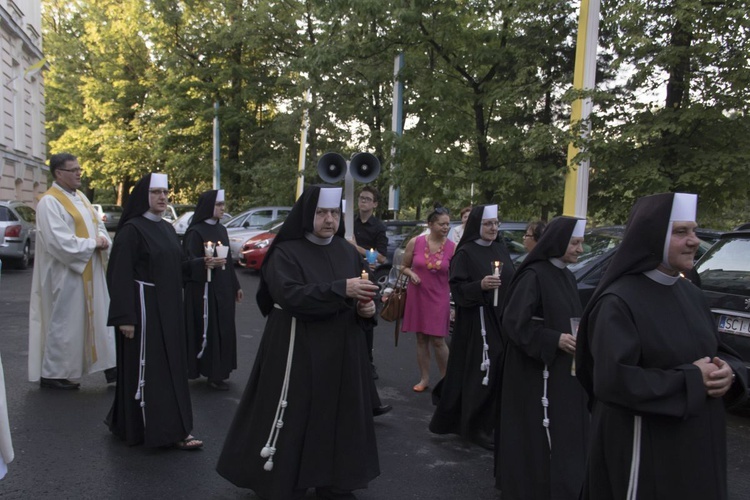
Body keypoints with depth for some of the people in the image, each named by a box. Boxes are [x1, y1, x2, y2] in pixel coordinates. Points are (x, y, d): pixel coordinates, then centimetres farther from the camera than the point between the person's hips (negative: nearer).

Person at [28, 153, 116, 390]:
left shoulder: (80, 197, 13)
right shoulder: (49, 202, -14)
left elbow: (98, 224, 16)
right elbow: (60, 241, -23)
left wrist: (102, 240, -6)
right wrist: (92, 244, -15)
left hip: (90, 272, 9)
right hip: (67, 274, -8)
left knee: (99, 317, 11)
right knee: (64, 323, 0)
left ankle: (109, 366, 18)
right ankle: (52, 374, 14)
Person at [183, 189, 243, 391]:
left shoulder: (221, 230, 12)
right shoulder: (195, 232, -10)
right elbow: (189, 262, -17)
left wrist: (236, 285, 19)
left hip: (223, 289, 8)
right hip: (203, 289, -8)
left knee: (224, 329, 9)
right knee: (207, 331, -5)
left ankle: (219, 371, 18)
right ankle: (212, 374, 3)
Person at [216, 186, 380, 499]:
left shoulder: (348, 252, 8)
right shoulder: (285, 252, -9)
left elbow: (359, 297, 15)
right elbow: (290, 295, -24)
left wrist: (366, 308, -9)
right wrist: (340, 289, -30)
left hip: (341, 351, 5)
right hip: (297, 350, -5)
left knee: (337, 415, 10)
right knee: (292, 418, 1)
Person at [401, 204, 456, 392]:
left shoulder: (453, 248, -7)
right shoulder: (415, 242, -5)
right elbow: (405, 267, 7)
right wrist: (411, 274, -13)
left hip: (439, 298, -2)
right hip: (417, 296, 2)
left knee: (438, 340, -3)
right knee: (421, 339, 9)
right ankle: (424, 379, 21)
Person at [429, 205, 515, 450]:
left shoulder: (501, 249, 10)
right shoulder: (465, 253, -9)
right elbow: (456, 288, -13)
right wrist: (480, 285, -28)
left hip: (501, 320, 6)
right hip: (475, 322, -6)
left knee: (499, 370, 9)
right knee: (479, 373, -3)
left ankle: (493, 419, 27)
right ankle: (476, 427, 8)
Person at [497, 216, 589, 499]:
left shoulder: (567, 276, 10)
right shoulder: (534, 275, -16)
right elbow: (513, 321, -19)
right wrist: (555, 340, -20)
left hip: (565, 369, 9)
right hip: (537, 370, -8)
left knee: (564, 432, 13)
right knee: (537, 435, 0)